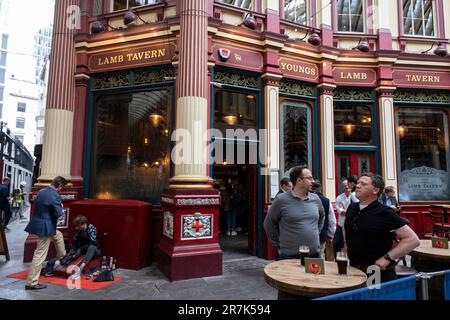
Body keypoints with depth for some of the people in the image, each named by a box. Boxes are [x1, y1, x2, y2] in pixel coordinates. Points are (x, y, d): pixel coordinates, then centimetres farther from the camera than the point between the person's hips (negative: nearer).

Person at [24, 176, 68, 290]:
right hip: (45, 227, -9)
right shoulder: (55, 196, -20)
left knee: (59, 236, 31)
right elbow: (58, 213, -21)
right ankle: (31, 283, 10)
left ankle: (62, 258, 46)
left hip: (37, 223, 10)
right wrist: (61, 206, -1)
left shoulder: (41, 191, 5)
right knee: (40, 255, 0)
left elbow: (38, 206, 16)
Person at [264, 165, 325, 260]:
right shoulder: (281, 200, -9)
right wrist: (279, 244, 0)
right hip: (289, 255, -4)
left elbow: (321, 217, 24)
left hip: (315, 254, 5)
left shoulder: (315, 198, 6)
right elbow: (269, 223, -2)